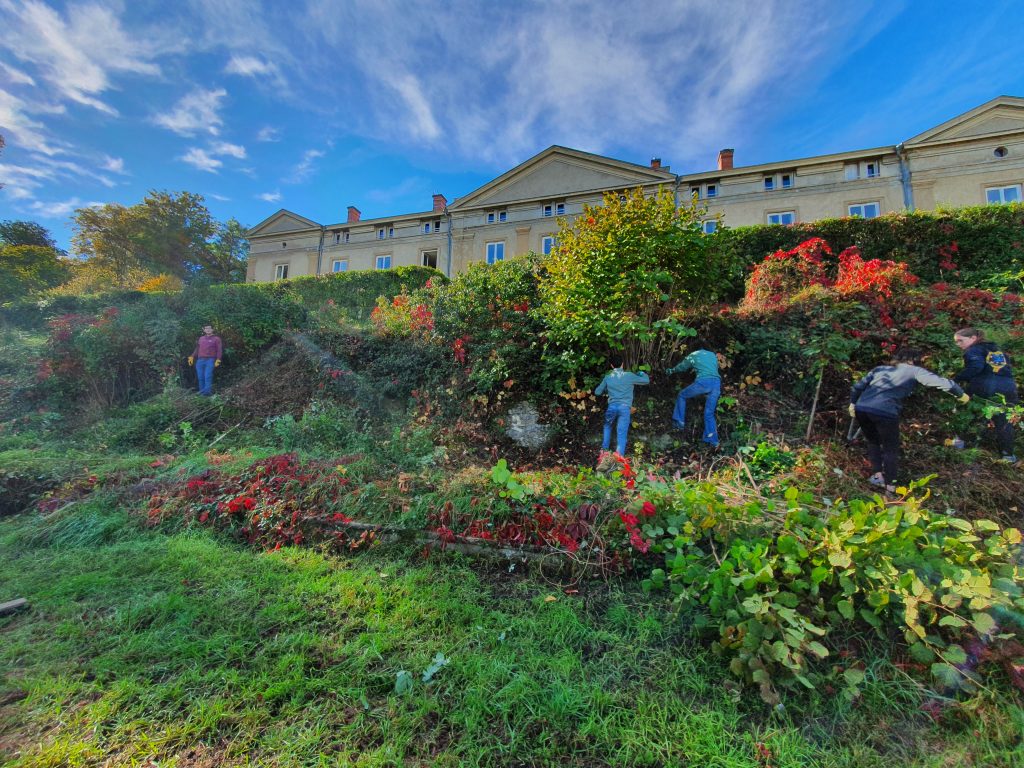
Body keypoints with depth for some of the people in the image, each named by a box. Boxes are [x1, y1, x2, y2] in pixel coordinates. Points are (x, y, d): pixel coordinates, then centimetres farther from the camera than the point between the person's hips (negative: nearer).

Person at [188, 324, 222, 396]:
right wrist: (192, 357, 13)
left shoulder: (216, 339, 5)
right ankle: (202, 392, 8)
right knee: (200, 377, 2)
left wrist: (218, 360, -11)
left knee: (208, 377, -14)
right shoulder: (201, 338, 20)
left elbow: (219, 350, -1)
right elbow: (197, 349, 24)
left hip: (210, 360, -5)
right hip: (200, 360, 5)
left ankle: (207, 392, -16)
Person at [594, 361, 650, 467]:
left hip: (612, 406, 2)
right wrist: (642, 373, 40)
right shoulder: (629, 375, 7)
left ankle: (604, 452, 11)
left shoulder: (608, 377, 13)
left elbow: (597, 392, 20)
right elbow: (646, 380, 18)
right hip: (624, 407, -2)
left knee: (607, 427, 26)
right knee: (621, 434, -6)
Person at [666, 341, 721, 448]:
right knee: (709, 413, 12)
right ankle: (713, 440, 7)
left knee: (682, 395, 21)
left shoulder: (693, 355, 18)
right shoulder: (713, 355, 27)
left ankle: (679, 422, 17)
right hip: (716, 383, 4)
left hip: (703, 382, -4)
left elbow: (682, 367, 30)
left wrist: (671, 371, 50)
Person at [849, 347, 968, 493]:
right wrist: (961, 394, 27)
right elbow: (941, 382, 10)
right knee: (891, 449, 15)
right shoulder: (914, 370, 17)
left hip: (861, 409, 4)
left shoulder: (879, 368, 26)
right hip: (885, 412, -3)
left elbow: (857, 387, 22)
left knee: (873, 442, 28)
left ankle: (877, 474, 23)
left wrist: (852, 403, 35)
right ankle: (890, 485, 19)